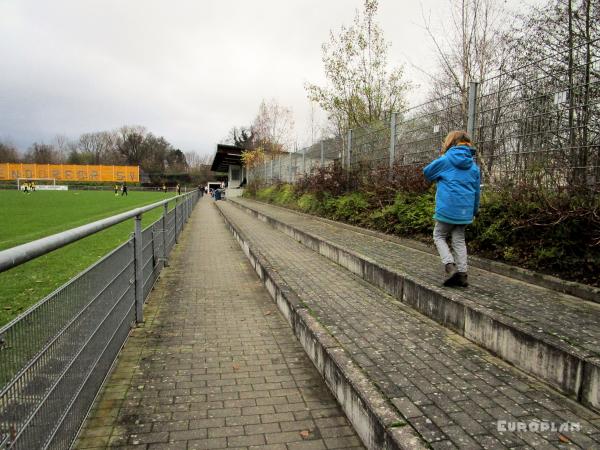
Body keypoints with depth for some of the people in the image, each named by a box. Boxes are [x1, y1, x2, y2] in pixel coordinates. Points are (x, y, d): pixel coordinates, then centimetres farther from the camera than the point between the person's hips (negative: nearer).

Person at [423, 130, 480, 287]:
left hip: (447, 208, -5)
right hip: (465, 209, 5)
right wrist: (474, 210, 25)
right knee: (459, 240, 13)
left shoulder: (446, 160, -4)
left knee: (439, 236, 10)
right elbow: (476, 191, 15)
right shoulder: (474, 166, 10)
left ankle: (450, 267, -7)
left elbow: (427, 172, 8)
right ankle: (462, 274, 10)